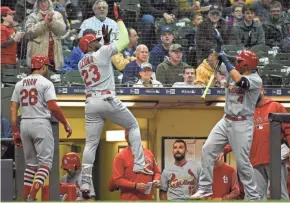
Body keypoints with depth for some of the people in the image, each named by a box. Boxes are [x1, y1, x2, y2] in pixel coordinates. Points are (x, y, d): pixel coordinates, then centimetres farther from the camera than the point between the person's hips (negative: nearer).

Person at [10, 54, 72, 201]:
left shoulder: (20, 84, 11)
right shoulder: (45, 83, -5)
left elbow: (13, 109, 7)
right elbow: (53, 107, -14)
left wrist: (15, 132, 10)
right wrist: (66, 124, -3)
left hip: (24, 124, 6)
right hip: (41, 123, -6)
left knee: (30, 163, 14)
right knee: (45, 162, -3)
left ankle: (25, 199, 9)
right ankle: (31, 197, -20)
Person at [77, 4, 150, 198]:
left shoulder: (81, 63, 17)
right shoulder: (101, 53, -2)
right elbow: (125, 40, 2)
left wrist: (106, 41, 29)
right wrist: (118, 18, 10)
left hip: (91, 104, 5)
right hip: (108, 100, -5)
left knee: (91, 143, 5)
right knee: (134, 126, 15)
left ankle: (85, 182, -6)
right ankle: (139, 164, 3)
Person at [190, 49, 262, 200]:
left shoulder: (255, 80, -15)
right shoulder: (232, 72, 6)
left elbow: (239, 81, -34)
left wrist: (226, 61, -26)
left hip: (242, 125, -7)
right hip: (226, 121, 7)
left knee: (242, 161, -6)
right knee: (208, 149, -1)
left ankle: (252, 196, 5)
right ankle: (205, 188, 4)